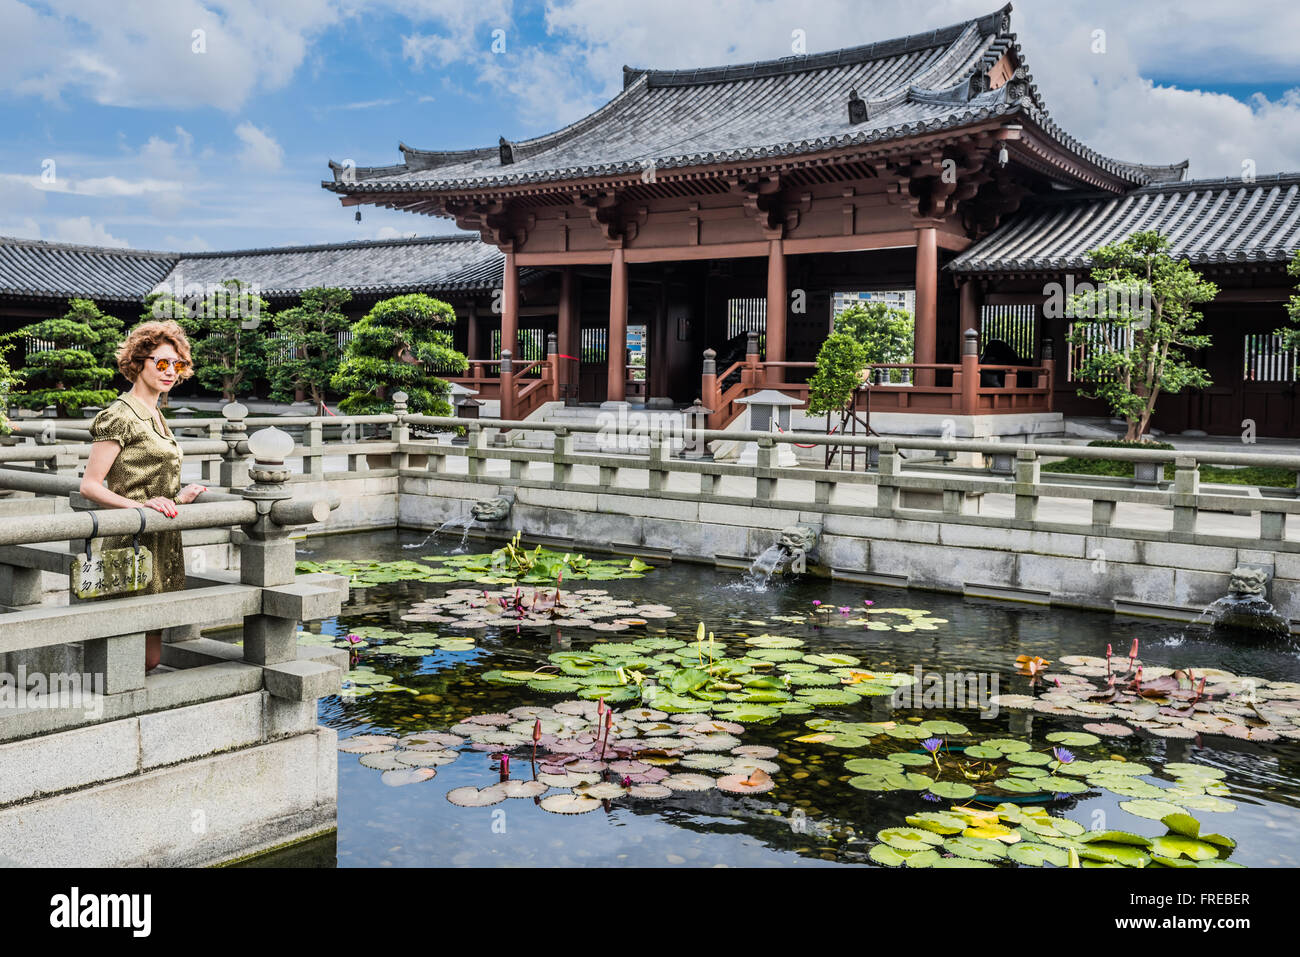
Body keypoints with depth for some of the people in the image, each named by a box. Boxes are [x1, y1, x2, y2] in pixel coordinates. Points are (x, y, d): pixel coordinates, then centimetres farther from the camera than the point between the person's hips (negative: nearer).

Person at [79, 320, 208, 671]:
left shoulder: (155, 416, 18)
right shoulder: (120, 415, -8)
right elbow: (90, 485, -13)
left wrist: (178, 498, 12)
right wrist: (141, 507, -24)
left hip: (164, 544, 9)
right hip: (134, 544, -9)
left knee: (150, 655, 9)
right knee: (147, 657, -9)